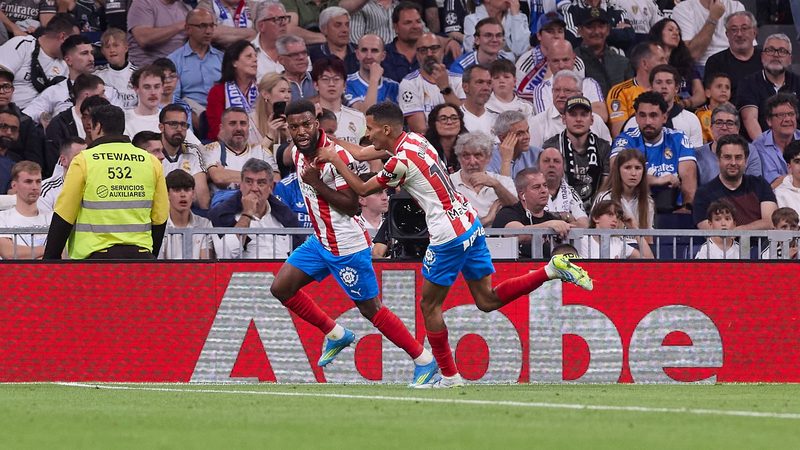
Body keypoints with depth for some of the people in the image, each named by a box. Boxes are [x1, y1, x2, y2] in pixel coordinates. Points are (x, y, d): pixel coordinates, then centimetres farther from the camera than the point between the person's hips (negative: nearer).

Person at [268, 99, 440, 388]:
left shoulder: (336, 156, -23)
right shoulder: (297, 152, 3)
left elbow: (352, 205, -23)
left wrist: (317, 185, -28)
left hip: (347, 245, -9)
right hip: (320, 241, 9)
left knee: (370, 309, -3)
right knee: (281, 288, 4)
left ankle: (425, 362, 7)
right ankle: (336, 335, 19)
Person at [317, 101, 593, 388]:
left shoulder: (400, 161, -17)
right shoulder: (415, 140, 9)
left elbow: (363, 190, -5)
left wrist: (335, 160, 5)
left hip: (449, 236, -9)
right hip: (471, 224, 9)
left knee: (429, 305, 6)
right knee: (487, 300, 10)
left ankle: (449, 377, 11)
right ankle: (553, 270, -2)